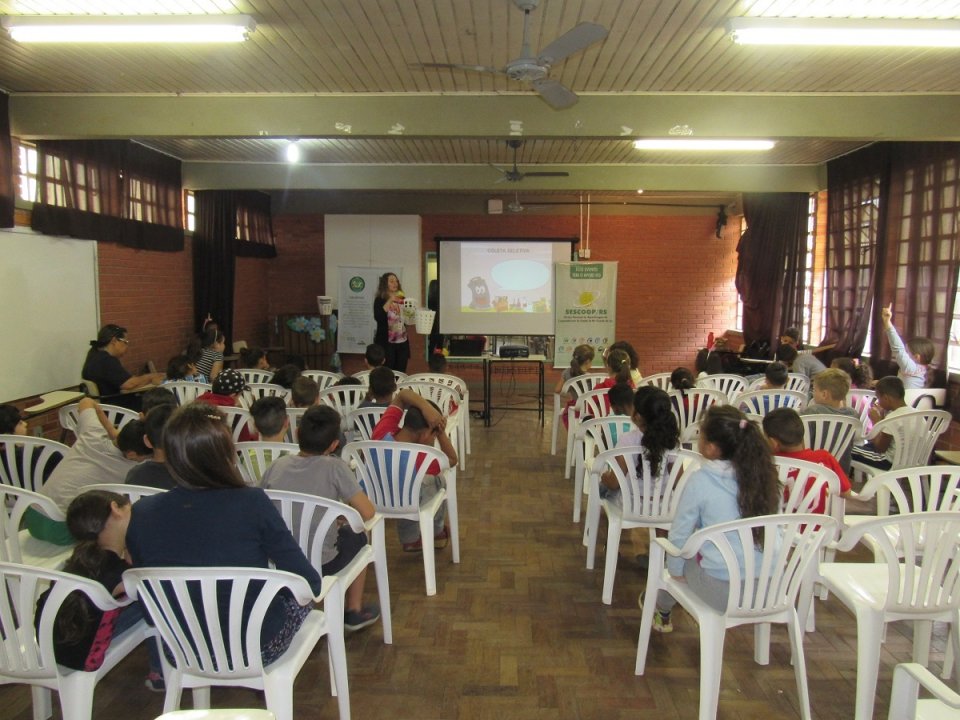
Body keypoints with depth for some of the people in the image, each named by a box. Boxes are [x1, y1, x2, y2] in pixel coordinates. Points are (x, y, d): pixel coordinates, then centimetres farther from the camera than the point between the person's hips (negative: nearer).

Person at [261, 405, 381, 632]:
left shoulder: (277, 466, -6)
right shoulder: (334, 467, -17)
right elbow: (367, 513, -17)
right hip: (320, 565, -4)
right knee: (356, 537, 25)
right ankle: (354, 612, 33)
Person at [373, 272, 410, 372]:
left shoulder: (402, 300, 11)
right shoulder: (380, 300, -4)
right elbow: (377, 317, -22)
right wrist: (389, 301, -22)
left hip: (402, 342, 5)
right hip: (386, 343, -5)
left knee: (401, 373, 7)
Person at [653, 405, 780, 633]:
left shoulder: (700, 481, -13)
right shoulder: (764, 475, -1)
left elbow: (679, 535, -5)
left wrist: (675, 570, 12)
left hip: (721, 591, -4)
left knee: (680, 554, 23)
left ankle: (662, 611, 46)